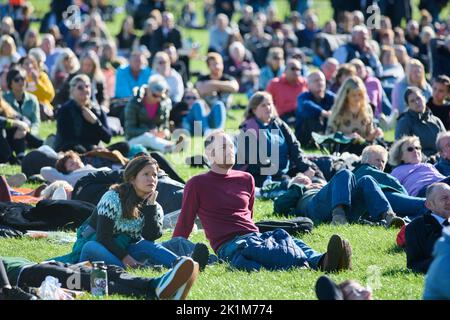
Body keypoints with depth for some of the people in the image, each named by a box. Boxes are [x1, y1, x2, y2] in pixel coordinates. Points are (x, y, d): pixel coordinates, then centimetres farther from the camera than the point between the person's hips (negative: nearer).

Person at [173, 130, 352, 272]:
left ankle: (321, 262, -61)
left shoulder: (245, 180, 23)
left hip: (253, 237, 5)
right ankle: (309, 261, -67)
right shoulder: (197, 185, 8)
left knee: (283, 237, -29)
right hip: (229, 245, -5)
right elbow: (185, 223, 14)